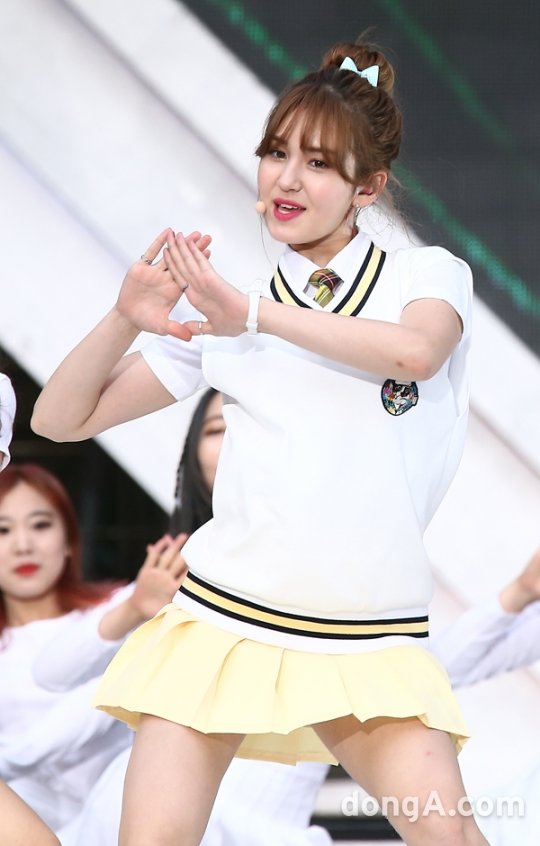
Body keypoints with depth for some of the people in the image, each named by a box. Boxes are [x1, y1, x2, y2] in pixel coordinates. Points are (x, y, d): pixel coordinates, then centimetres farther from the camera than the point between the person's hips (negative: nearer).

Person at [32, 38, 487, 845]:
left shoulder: (427, 275, 5)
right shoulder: (218, 314, 10)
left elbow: (415, 351, -20)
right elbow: (61, 418, 9)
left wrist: (254, 315, -19)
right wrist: (125, 318, -9)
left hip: (370, 640, -1)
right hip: (223, 618, 2)